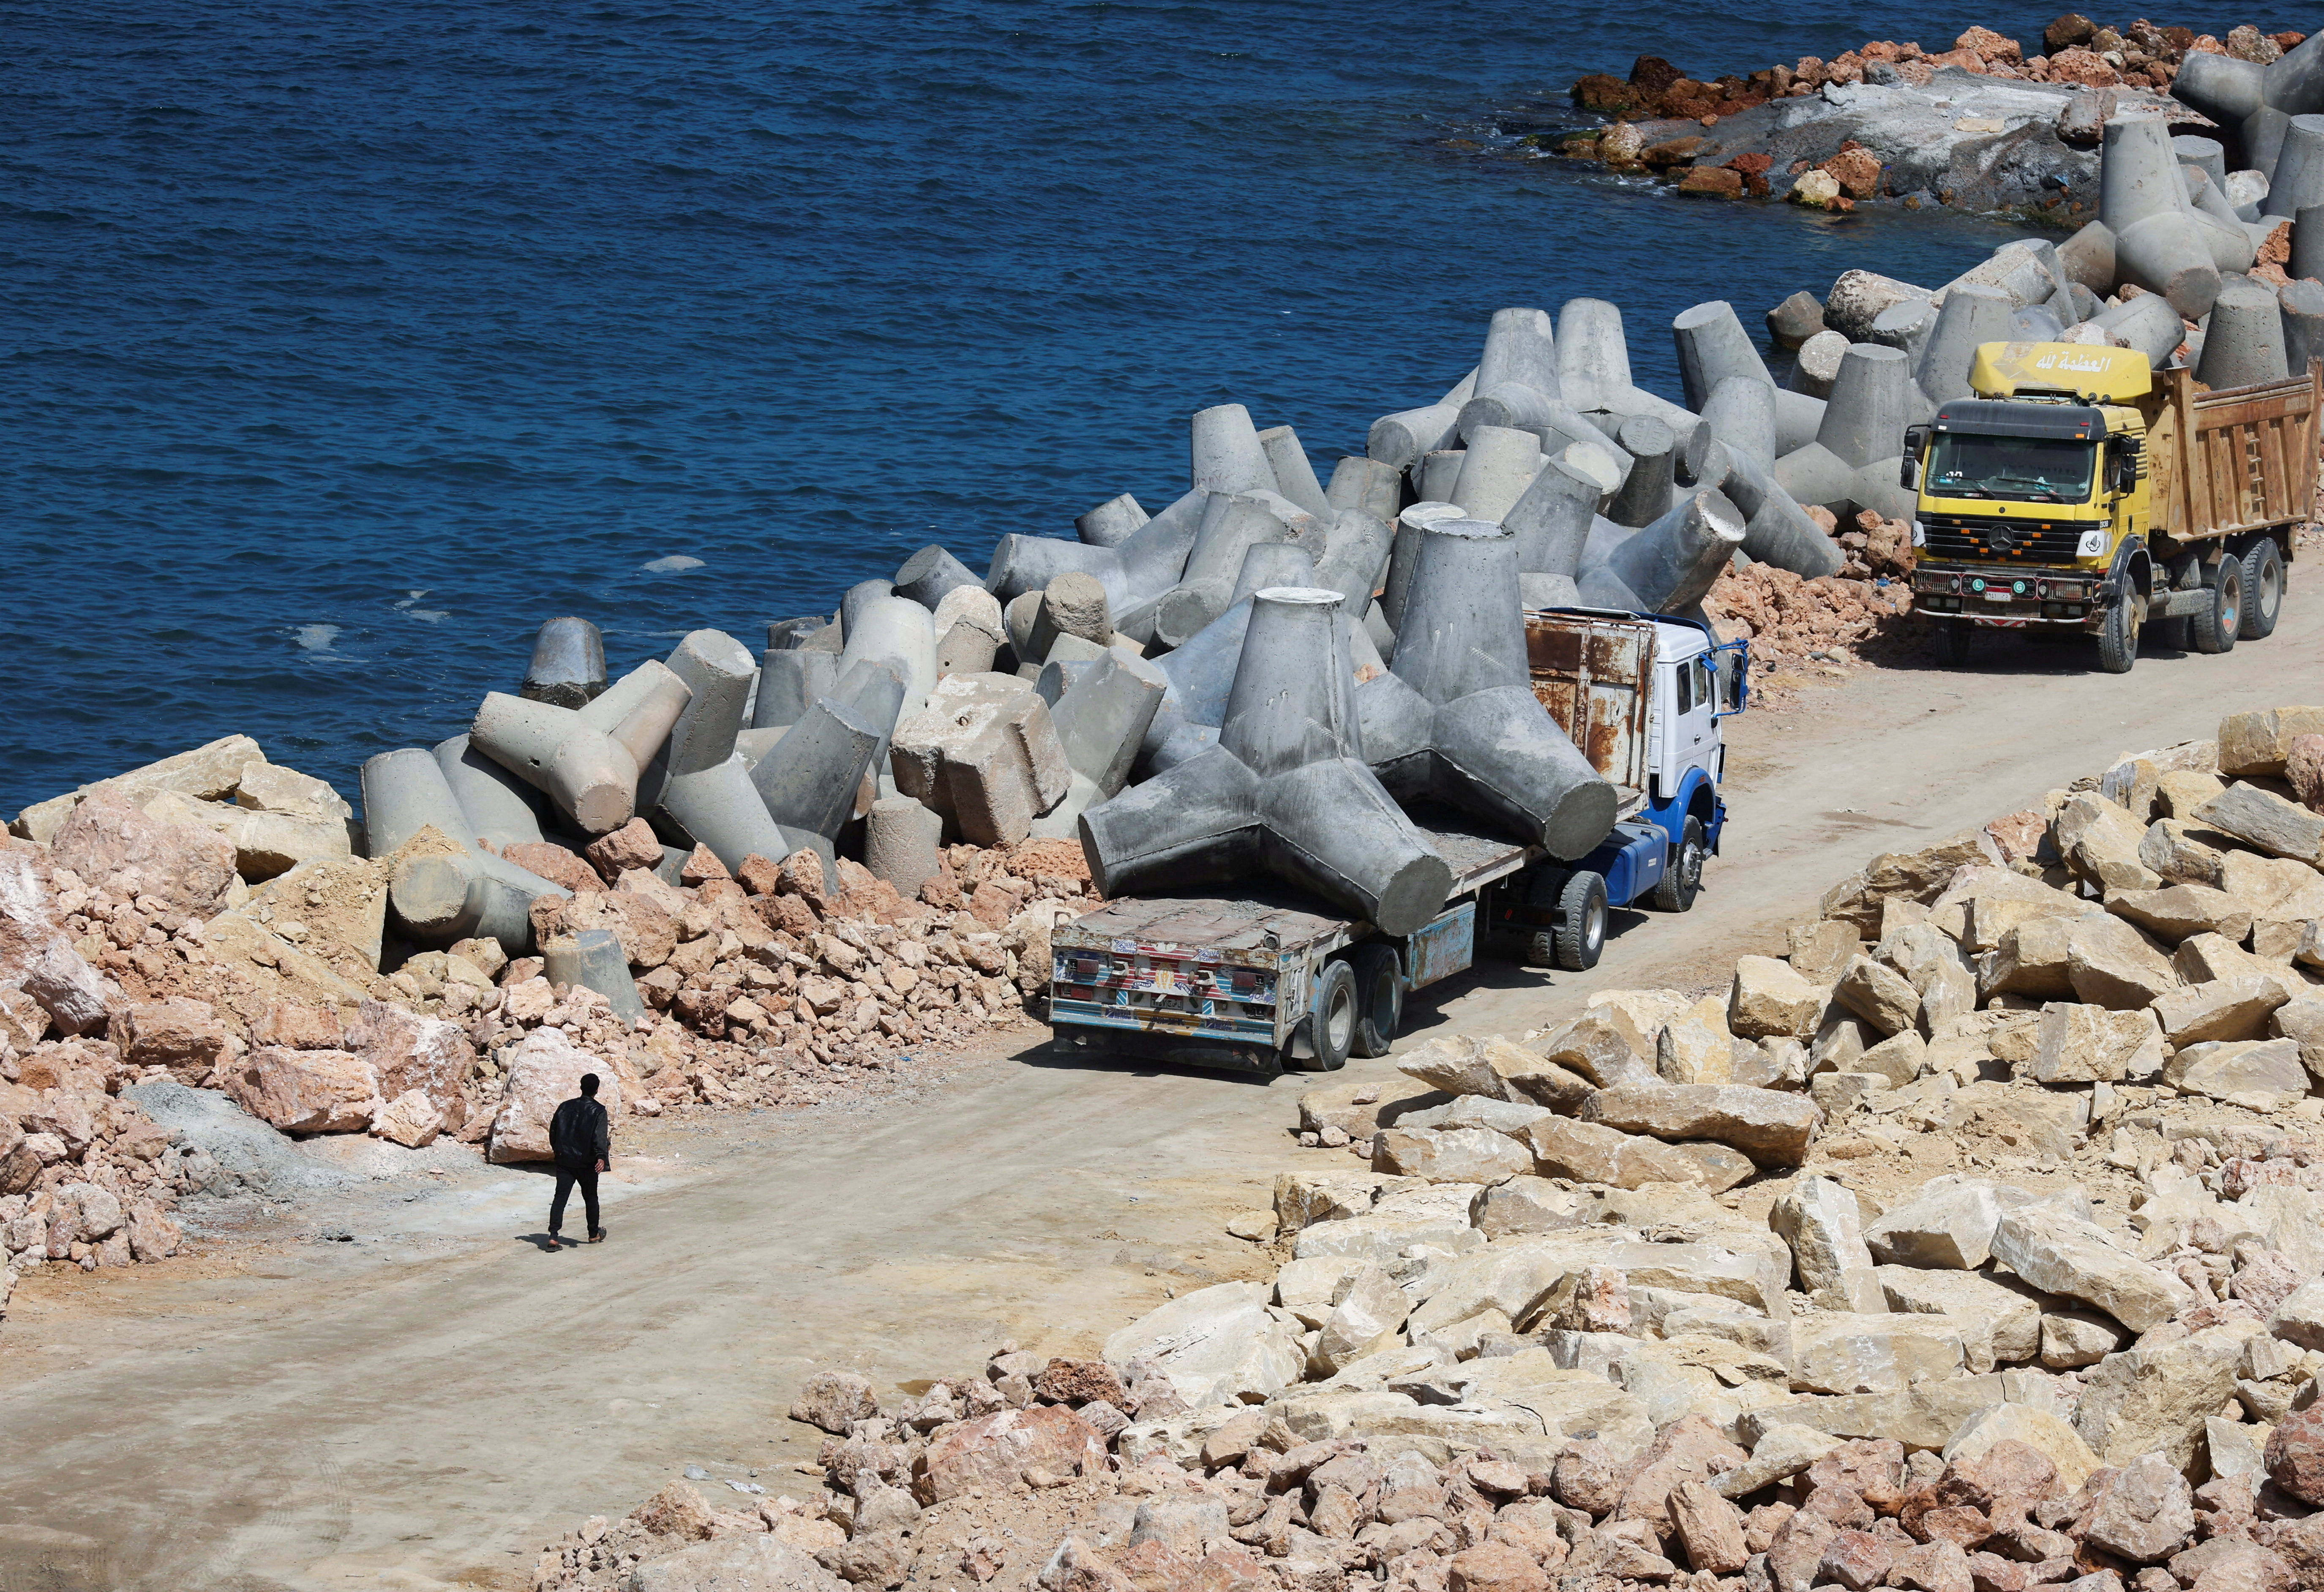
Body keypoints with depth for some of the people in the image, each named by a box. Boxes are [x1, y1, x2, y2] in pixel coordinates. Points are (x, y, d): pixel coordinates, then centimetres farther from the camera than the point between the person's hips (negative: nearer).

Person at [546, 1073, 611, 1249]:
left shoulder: (565, 1107, 7)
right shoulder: (598, 1111, -6)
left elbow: (553, 1132, 14)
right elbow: (600, 1137, -20)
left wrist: (557, 1151, 29)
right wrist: (602, 1157, -28)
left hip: (564, 1160, 3)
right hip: (587, 1162, -3)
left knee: (560, 1197, -2)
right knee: (590, 1197, 14)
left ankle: (553, 1235, -17)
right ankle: (594, 1234, 27)